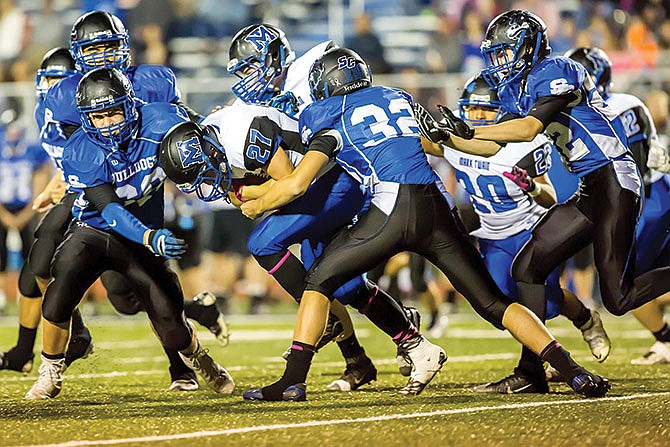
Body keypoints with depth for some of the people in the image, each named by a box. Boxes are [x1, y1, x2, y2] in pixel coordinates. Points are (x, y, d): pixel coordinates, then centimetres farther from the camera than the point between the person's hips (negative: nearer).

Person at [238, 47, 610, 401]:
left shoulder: (331, 119, 11)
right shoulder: (398, 98, 26)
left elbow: (297, 184, 4)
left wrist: (256, 205, 20)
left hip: (393, 208, -4)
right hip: (438, 206, 5)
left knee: (321, 279, 12)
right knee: (493, 302, 9)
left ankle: (294, 378, 2)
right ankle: (573, 371, -2)